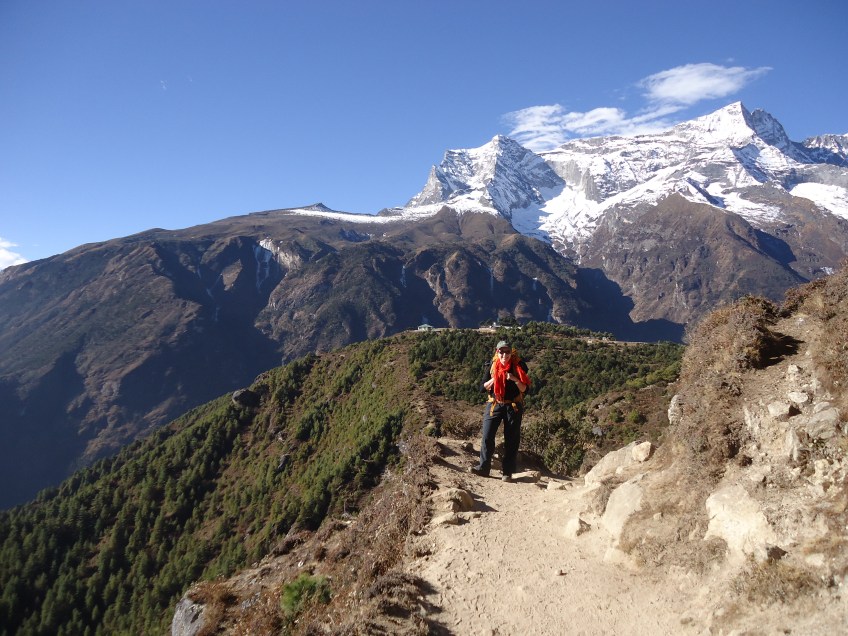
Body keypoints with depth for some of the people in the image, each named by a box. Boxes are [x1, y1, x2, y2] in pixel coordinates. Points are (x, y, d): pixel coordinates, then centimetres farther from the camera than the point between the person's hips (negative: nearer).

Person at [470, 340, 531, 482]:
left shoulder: (518, 366, -4)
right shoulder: (492, 366, 2)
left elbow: (525, 389, -5)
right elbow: (484, 387, 3)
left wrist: (515, 379, -22)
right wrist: (494, 379, -13)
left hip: (513, 406, -1)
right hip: (494, 405, 1)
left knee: (511, 440, 4)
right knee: (487, 437, -6)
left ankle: (507, 472, 12)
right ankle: (483, 468, 3)